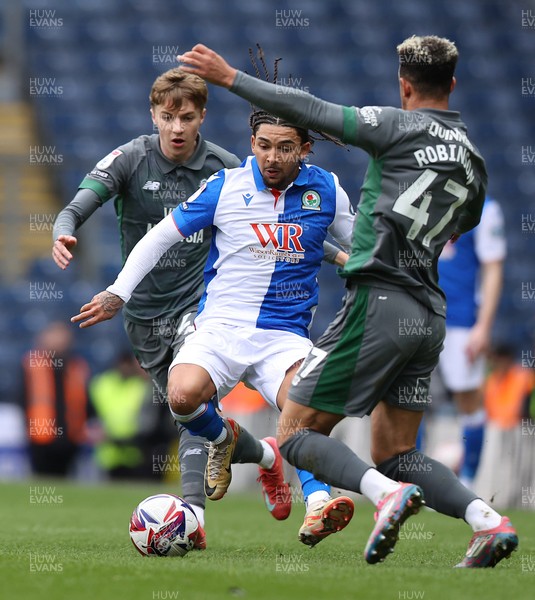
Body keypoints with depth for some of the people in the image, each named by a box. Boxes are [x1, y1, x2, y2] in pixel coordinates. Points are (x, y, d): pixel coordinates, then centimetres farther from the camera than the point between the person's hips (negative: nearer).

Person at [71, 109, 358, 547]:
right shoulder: (226, 187, 0)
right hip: (221, 326, 0)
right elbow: (162, 235, 8)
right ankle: (225, 440, 5)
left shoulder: (326, 190, 4)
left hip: (284, 337, 0)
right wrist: (118, 293, 3)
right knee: (183, 395, -29)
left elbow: (357, 246, 22)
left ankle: (317, 507, -40)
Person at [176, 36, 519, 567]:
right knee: (393, 454, 14)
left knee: (296, 434, -1)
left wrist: (230, 77, 1)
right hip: (430, 317, 7)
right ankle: (486, 519, -7)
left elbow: (308, 110, -8)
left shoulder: (400, 126, -5)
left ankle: (386, 493, -25)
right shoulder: (473, 162, 14)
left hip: (378, 301, -7)